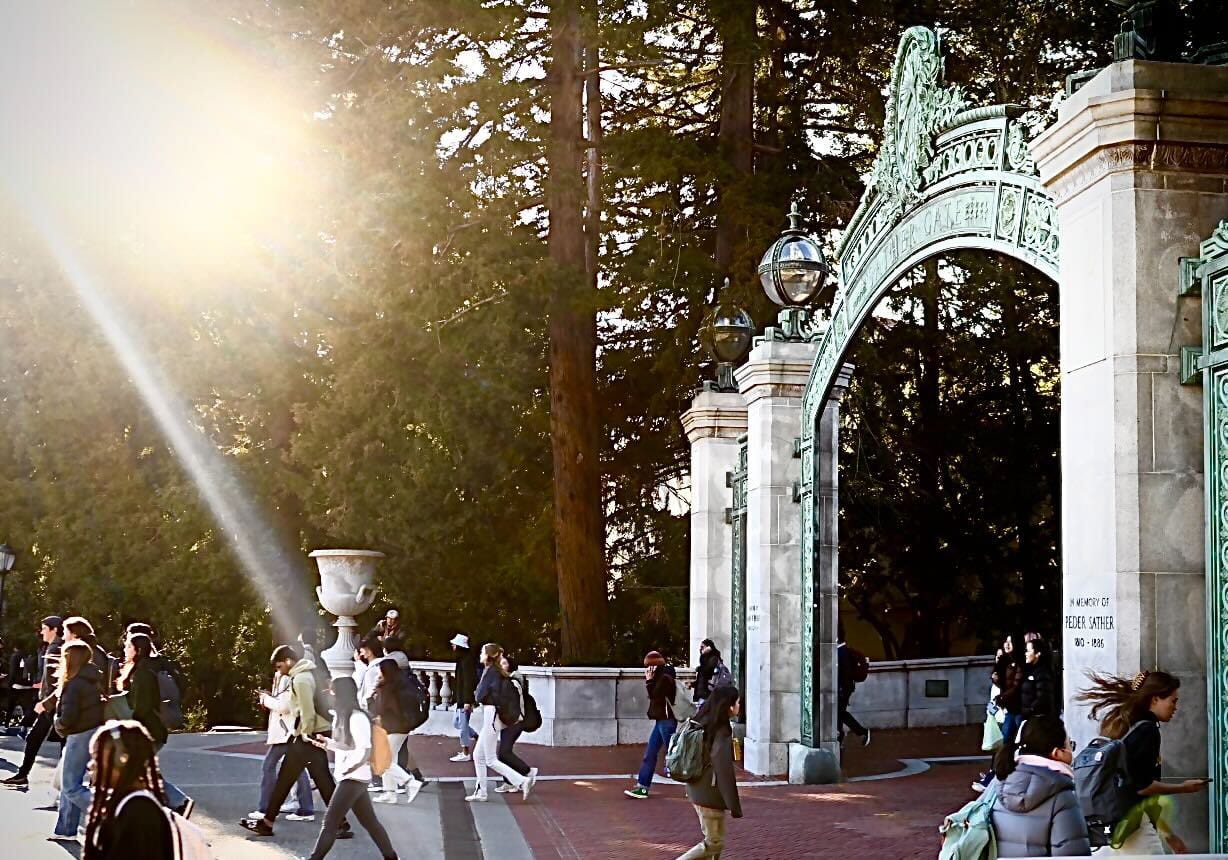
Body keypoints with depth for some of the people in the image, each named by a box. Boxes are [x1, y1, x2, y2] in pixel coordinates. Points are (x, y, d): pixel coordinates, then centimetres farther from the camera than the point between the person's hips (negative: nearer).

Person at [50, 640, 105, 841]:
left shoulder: (73, 684, -20)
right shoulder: (94, 680, 6)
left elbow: (67, 717, -24)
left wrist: (58, 724, -3)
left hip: (80, 736, -9)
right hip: (95, 731, 9)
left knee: (71, 787, 0)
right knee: (70, 784, 18)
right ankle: (66, 830, 24)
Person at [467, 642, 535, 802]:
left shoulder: (490, 671, -16)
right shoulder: (498, 672, 12)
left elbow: (479, 696, -17)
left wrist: (477, 694, 5)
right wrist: (480, 694, 3)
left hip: (490, 716, -10)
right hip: (491, 716, 10)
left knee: (491, 760, -5)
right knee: (478, 755, 13)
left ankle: (523, 781, -8)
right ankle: (480, 792, 16)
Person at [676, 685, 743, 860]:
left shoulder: (701, 723, 6)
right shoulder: (722, 732, -20)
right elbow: (725, 771, -22)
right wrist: (734, 805, -17)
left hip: (696, 790, 9)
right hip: (710, 794, -9)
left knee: (712, 838, 17)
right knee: (714, 843, 1)